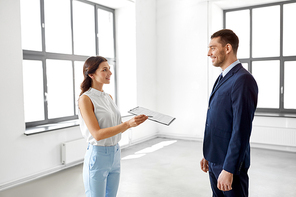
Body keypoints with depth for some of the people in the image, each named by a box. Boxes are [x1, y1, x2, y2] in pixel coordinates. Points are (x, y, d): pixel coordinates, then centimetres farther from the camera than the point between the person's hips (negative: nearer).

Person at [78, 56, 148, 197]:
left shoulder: (109, 97, 8)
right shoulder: (85, 99, -14)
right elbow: (97, 134, -22)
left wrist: (135, 121, -6)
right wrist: (128, 124, -28)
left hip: (115, 154, 7)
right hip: (97, 156, -7)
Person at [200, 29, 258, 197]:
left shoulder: (243, 80, -19)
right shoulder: (223, 79, 11)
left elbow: (242, 130, -23)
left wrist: (229, 169, -21)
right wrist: (208, 155, 16)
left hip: (230, 163, -8)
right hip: (214, 160, 9)